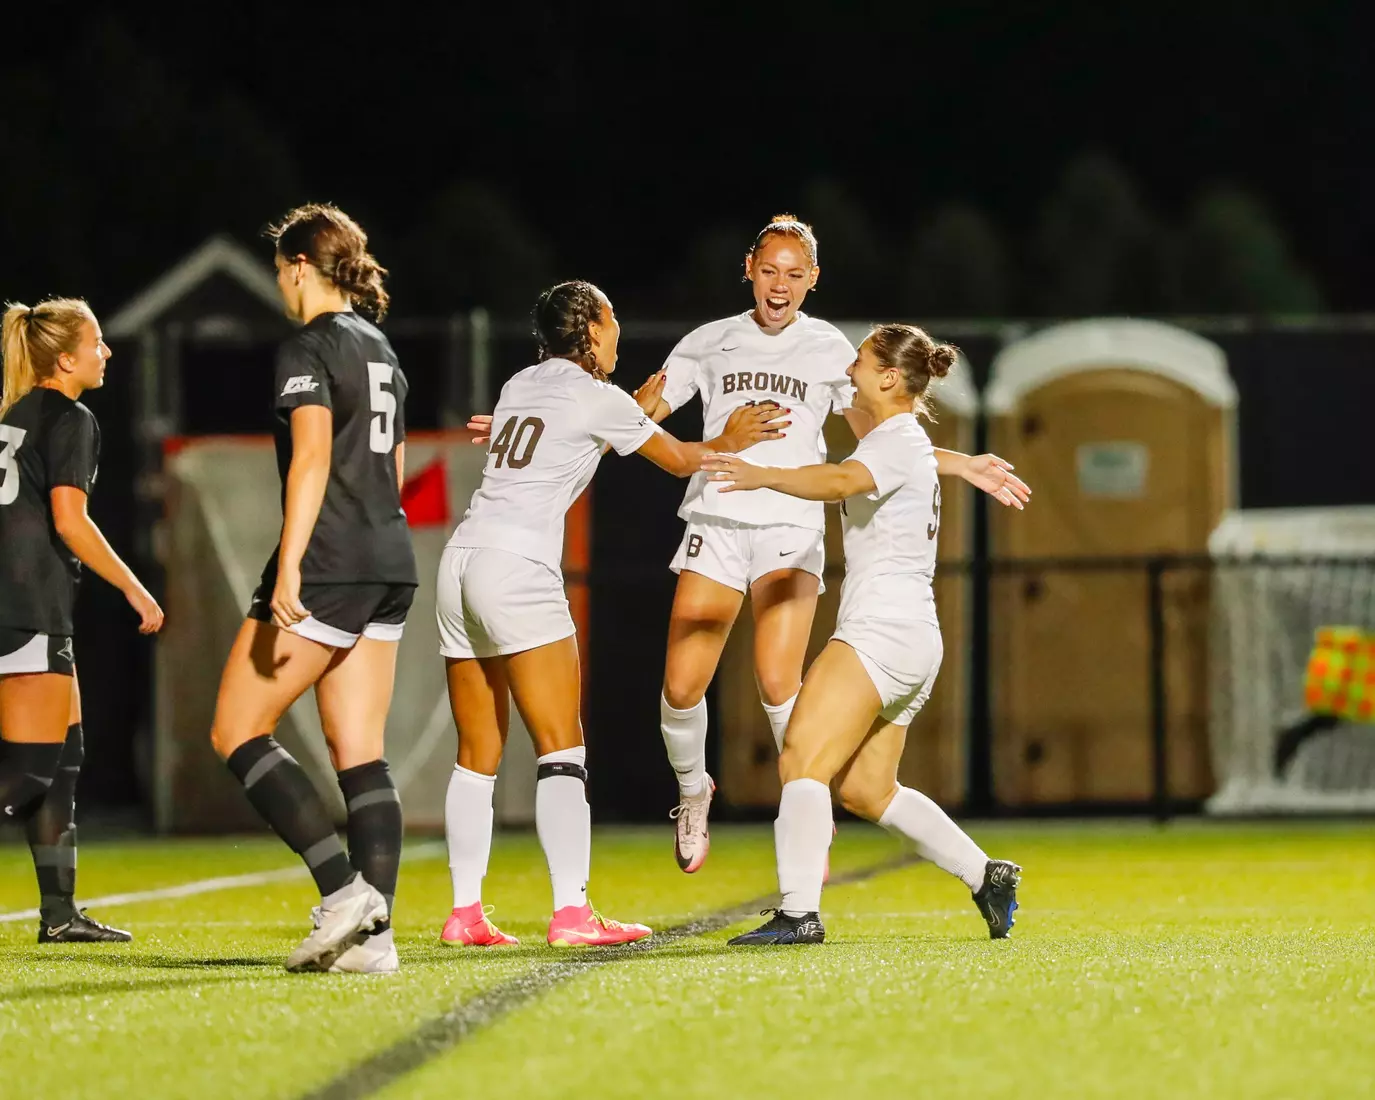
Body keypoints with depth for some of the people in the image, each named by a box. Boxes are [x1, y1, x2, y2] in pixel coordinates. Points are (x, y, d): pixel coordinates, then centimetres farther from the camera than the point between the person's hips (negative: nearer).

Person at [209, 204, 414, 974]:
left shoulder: (310, 349, -8)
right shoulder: (381, 351, 18)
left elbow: (313, 457, -20)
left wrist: (289, 567, -26)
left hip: (330, 564, -9)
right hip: (391, 564, 9)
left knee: (238, 732, -2)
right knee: (361, 753, 6)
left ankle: (343, 890, -14)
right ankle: (374, 935, -3)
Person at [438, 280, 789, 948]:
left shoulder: (520, 386, 19)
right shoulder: (596, 397, 0)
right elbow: (680, 460, 12)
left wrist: (638, 411, 41)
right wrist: (728, 442, 31)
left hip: (461, 560, 8)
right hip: (517, 568, -8)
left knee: (479, 754, 9)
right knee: (562, 747, -9)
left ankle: (465, 912, 6)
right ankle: (572, 912, -17)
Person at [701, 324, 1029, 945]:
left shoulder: (897, 440, -12)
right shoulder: (908, 440, 19)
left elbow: (842, 481, -33)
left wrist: (764, 476, -43)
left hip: (882, 631, -11)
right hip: (913, 641, 11)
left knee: (802, 760, -18)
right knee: (866, 789, 17)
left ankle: (799, 912, -30)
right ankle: (987, 876, 20)